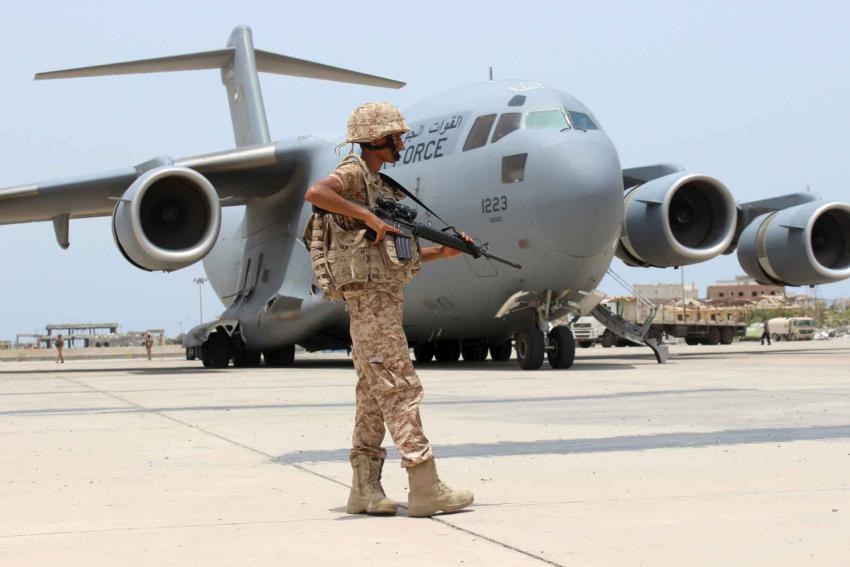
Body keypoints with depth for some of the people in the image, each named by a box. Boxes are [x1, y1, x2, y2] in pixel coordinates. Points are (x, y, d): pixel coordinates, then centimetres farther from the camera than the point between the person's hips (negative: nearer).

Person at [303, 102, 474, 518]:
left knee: (374, 395, 8)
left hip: (385, 298, 10)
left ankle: (365, 490, 11)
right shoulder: (353, 174, -7)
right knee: (401, 389, -10)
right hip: (370, 298, -10)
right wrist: (368, 217, -27)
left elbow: (396, 253, 23)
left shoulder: (379, 184, 21)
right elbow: (315, 193, -30)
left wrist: (443, 252, 11)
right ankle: (425, 489, -10)